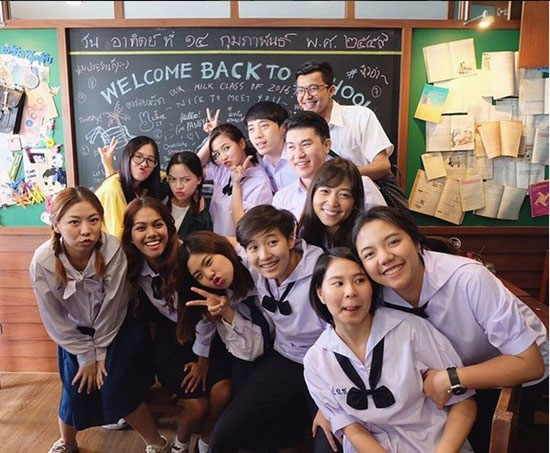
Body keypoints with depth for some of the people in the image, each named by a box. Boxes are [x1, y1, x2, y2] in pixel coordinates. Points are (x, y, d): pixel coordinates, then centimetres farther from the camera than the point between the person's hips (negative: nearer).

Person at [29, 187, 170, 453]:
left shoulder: (113, 250, -30)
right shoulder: (43, 262, -26)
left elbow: (113, 307, -18)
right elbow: (55, 320, -13)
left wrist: (101, 353, -9)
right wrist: (86, 356, -7)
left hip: (117, 328, -1)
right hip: (75, 334, 2)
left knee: (117, 390, -9)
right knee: (77, 391, 2)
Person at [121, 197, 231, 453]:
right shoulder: (133, 268, -10)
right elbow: (144, 313, 2)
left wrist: (203, 358, -7)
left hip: (206, 333, -1)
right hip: (171, 337, 2)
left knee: (222, 391, -20)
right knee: (196, 405, -12)